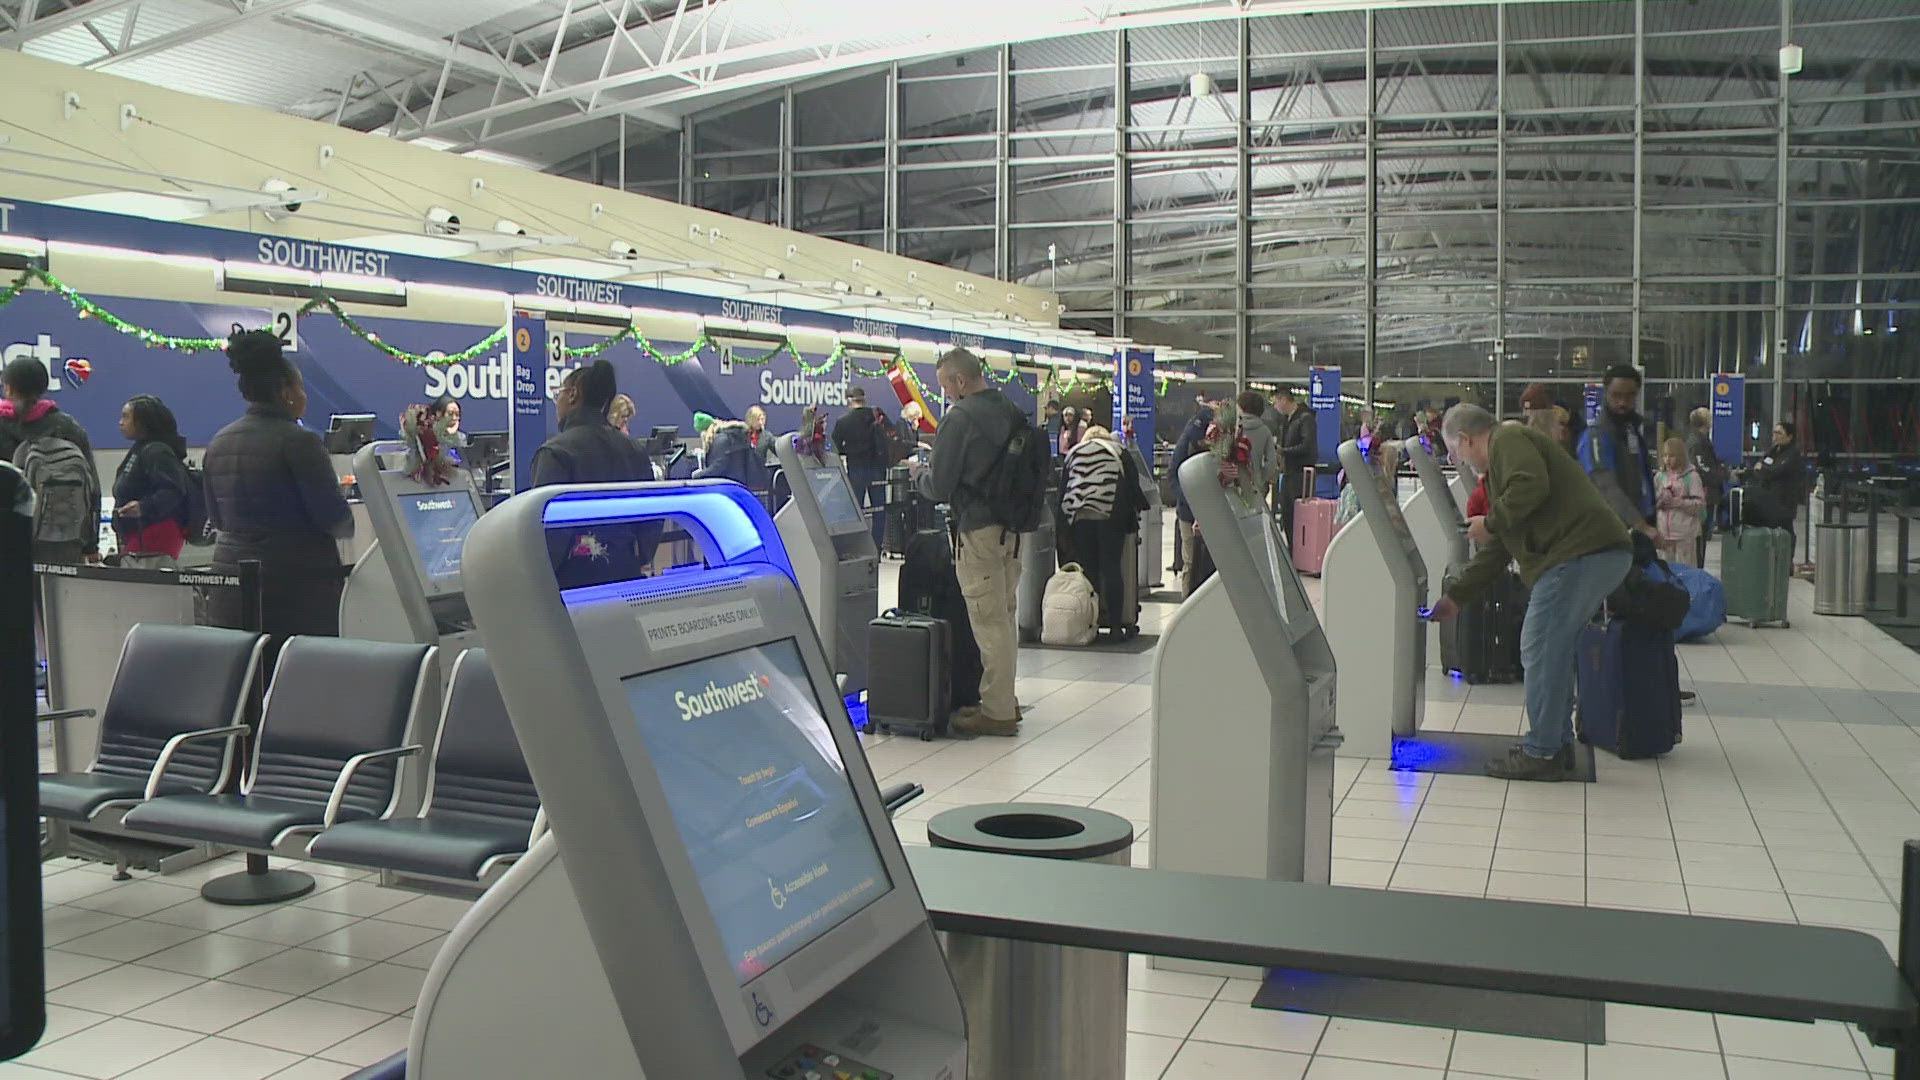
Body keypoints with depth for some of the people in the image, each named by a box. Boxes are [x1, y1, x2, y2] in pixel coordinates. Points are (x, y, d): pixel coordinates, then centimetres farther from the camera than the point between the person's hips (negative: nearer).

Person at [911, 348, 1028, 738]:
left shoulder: (960, 418, -14)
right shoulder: (1012, 413, 10)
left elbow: (939, 487, -13)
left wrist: (917, 471, 8)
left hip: (979, 530, -8)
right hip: (1013, 527, 8)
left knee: (989, 621, -3)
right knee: (1004, 615, 17)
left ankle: (997, 712, 3)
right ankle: (1004, 697, 28)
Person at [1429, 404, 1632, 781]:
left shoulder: (1508, 439, 0)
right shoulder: (1505, 455, 30)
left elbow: (1532, 485, -22)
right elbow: (1496, 550, 32)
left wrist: (1491, 522, -8)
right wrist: (1455, 597, 34)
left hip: (1580, 554, -11)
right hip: (1602, 555, 11)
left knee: (1540, 651, -5)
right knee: (1554, 650, 18)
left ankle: (1541, 753, 0)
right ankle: (1558, 744, 25)